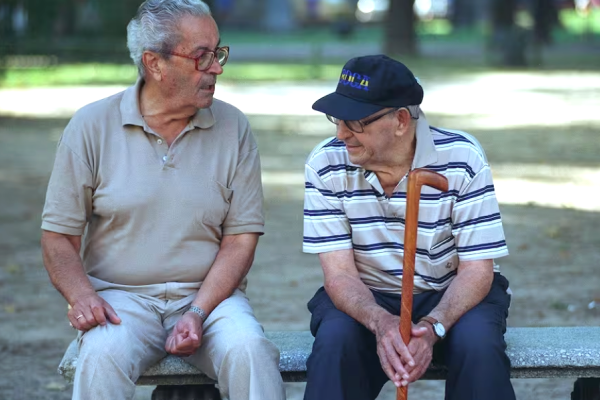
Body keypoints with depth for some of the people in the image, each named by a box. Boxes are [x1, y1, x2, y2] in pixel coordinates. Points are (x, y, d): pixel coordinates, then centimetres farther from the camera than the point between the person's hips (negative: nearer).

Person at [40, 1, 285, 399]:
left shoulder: (233, 128, 4)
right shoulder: (92, 127, 1)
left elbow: (242, 237, 1)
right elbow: (59, 236, 4)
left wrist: (199, 313, -13)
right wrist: (82, 296, -16)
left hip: (210, 293, 1)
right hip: (121, 295, -1)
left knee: (249, 350, -30)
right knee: (102, 356, -32)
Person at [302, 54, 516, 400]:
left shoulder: (462, 158, -16)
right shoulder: (326, 164, -12)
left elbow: (476, 269, -15)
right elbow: (340, 273, -14)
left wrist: (431, 327, -34)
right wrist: (381, 322, -35)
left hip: (451, 294, 0)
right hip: (366, 297, 1)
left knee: (479, 345, -31)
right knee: (334, 341, -31)